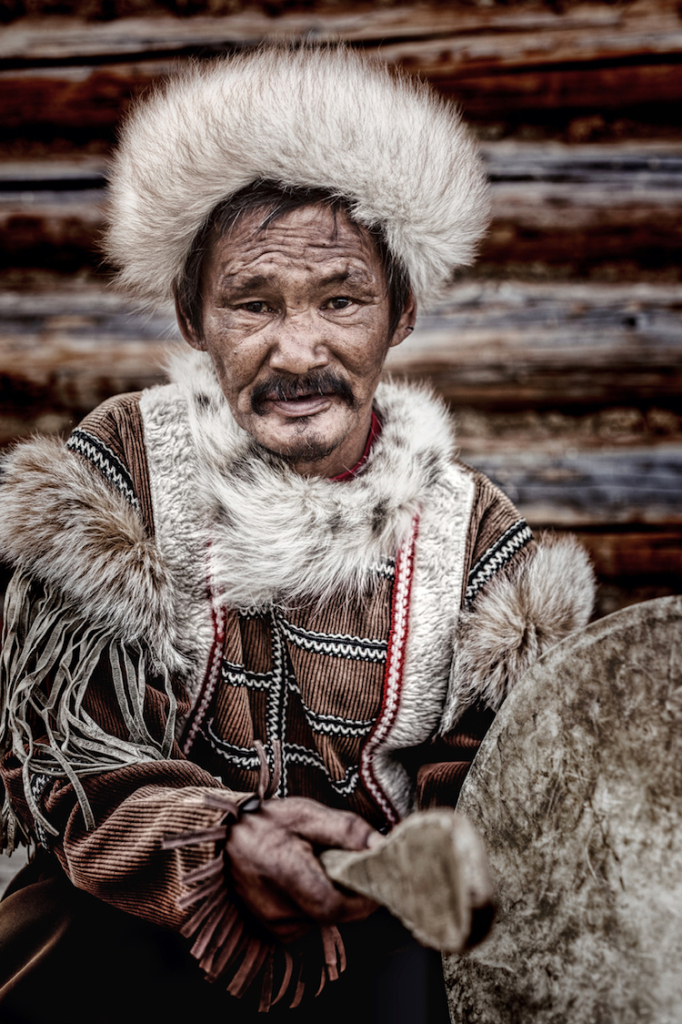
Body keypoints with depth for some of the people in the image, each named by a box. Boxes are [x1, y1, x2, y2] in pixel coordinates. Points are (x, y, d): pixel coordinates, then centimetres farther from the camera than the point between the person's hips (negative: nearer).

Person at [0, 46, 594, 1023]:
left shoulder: (472, 534, 1)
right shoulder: (115, 475, -2)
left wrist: (382, 854, -18)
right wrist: (217, 845, -19)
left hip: (375, 943, 1)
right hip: (126, 931, 0)